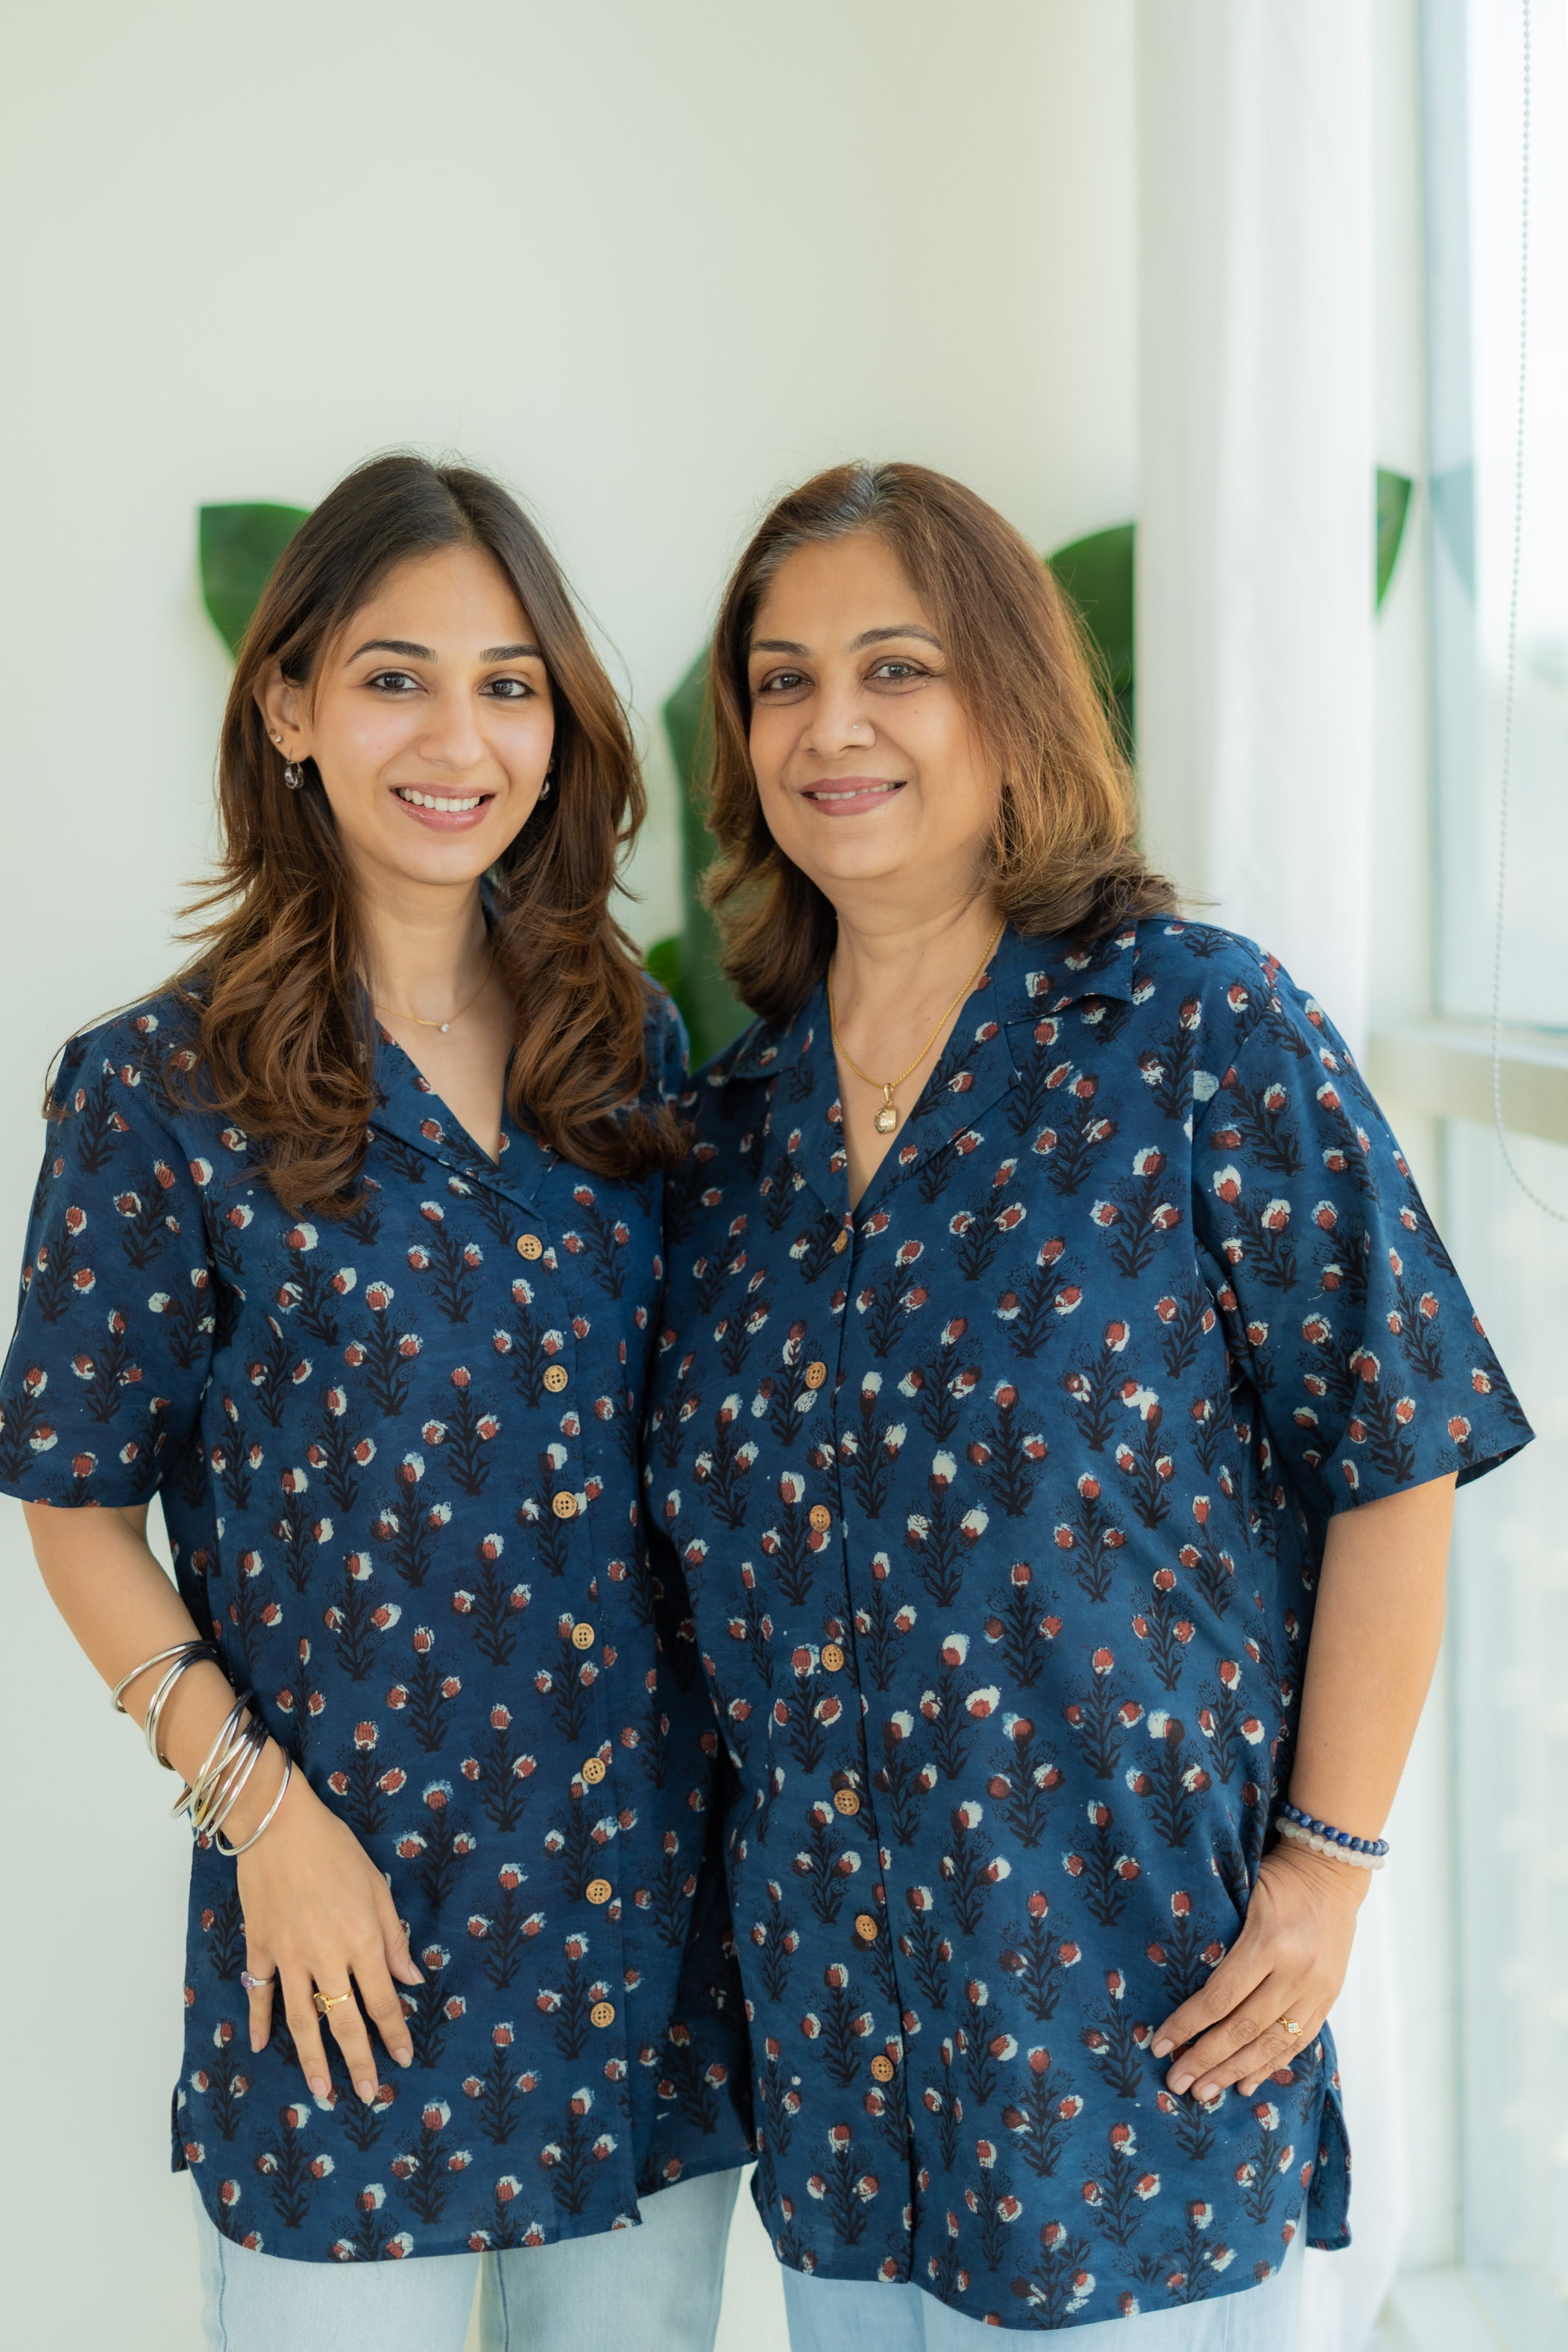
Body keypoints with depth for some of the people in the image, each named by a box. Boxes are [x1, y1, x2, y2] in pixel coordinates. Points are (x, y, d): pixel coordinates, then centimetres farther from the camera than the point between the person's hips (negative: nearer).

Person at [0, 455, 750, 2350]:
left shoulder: (631, 1050, 5)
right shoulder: (161, 1093, -7)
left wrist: (749, 1775, 4)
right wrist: (258, 1800, -12)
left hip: (649, 1898, 4)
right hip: (353, 1914, -3)